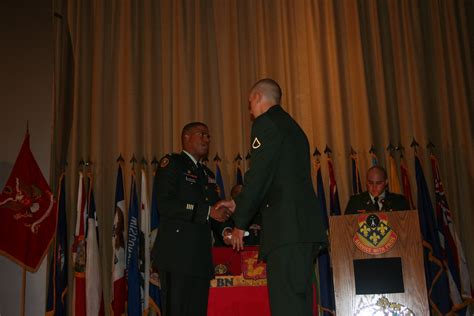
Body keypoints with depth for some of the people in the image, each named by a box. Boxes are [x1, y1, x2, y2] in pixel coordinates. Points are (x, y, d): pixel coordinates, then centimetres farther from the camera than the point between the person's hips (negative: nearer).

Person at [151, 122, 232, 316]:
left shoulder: (207, 174, 23)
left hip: (200, 256, 7)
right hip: (177, 254, -7)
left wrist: (225, 229, 4)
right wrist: (207, 211, -15)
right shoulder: (171, 163, 0)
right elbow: (164, 204, -14)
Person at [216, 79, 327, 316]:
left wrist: (240, 223, 0)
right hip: (305, 226, 9)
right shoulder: (292, 127, 25)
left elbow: (258, 176, -9)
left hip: (286, 226, -9)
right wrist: (239, 205, 30)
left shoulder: (266, 123, -3)